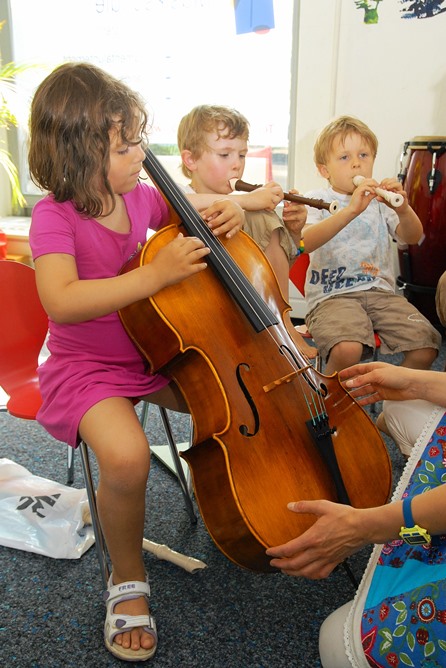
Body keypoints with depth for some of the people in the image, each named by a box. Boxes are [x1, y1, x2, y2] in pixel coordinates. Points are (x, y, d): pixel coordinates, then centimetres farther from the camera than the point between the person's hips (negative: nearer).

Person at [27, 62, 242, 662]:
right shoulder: (54, 215, -17)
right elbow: (61, 301, -33)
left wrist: (218, 217, -5)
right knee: (127, 457, -32)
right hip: (86, 367, -6)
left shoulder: (140, 196, 0)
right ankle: (128, 581, -2)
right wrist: (155, 275, -36)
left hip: (153, 353, 6)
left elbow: (185, 210, 20)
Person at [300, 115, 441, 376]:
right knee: (347, 349, -32)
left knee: (426, 345, -16)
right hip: (331, 295, -4)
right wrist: (350, 210, -30)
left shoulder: (380, 199, 13)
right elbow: (304, 243, -17)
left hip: (380, 291, 4)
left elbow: (413, 237, 1)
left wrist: (403, 210, -21)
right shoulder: (317, 199, 3)